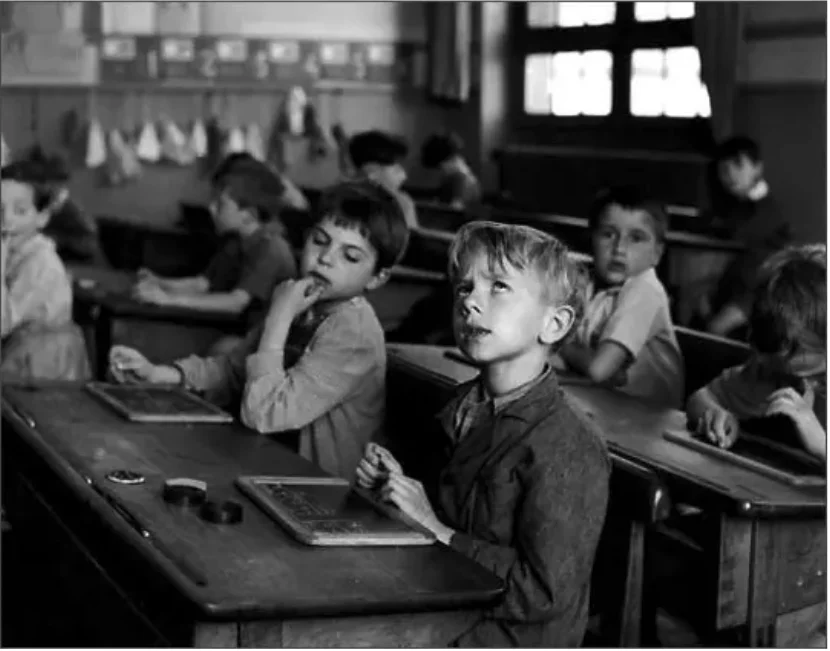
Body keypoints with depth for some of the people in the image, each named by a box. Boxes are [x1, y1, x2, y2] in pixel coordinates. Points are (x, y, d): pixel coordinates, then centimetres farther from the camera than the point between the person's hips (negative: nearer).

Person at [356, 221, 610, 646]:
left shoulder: (569, 450, -20)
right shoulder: (466, 408, 5)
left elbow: (543, 592, -23)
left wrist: (436, 530, -19)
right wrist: (395, 485, 1)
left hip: (509, 639, -7)